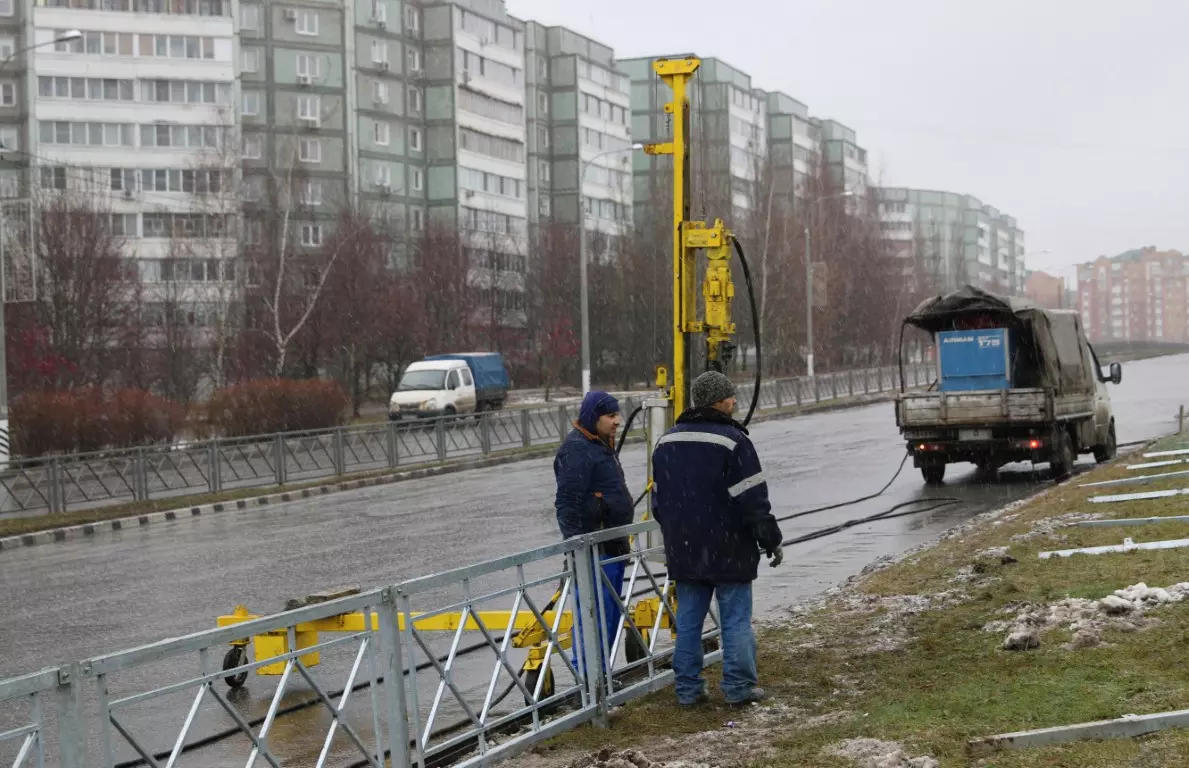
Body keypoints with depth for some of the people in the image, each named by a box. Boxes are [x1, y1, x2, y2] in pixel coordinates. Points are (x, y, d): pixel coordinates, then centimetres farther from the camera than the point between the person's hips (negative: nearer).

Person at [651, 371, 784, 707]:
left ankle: (688, 689, 12)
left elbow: (659, 499, 17)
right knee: (736, 620, 3)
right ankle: (739, 687, 6)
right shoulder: (732, 440, -13)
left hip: (684, 552, 6)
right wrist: (771, 541, -5)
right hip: (728, 551, -6)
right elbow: (753, 500, -14)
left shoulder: (666, 441, 9)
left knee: (688, 620, 10)